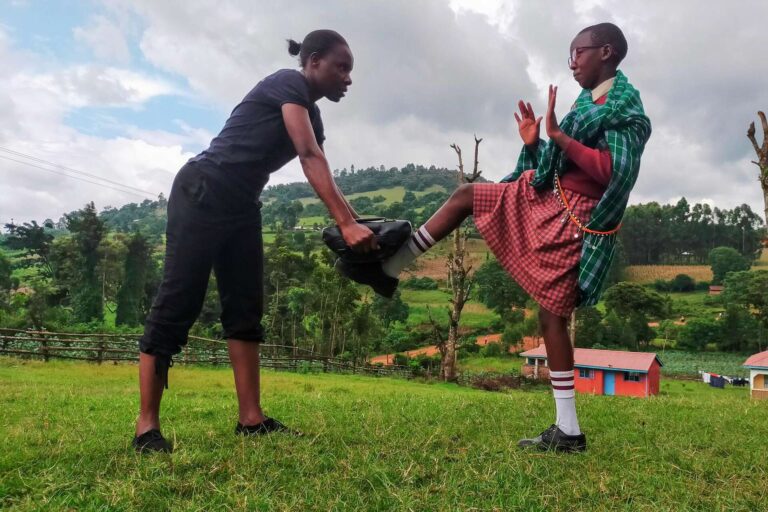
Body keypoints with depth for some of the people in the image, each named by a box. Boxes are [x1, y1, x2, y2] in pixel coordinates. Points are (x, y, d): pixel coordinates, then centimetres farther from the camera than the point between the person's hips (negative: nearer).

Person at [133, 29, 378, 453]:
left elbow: (324, 183, 10)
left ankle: (251, 419, 5)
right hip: (201, 193, -10)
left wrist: (359, 227, -2)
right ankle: (147, 427, -5)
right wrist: (347, 224, -29)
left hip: (241, 207, 10)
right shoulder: (288, 84, -8)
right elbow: (312, 159, -21)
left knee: (245, 310, 3)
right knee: (177, 305, -10)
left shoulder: (310, 117, 18)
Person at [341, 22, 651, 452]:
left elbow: (612, 173, -26)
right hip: (543, 198, 9)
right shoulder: (588, 102, 16)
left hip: (573, 221, -9)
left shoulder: (626, 110, -10)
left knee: (553, 317, -7)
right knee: (465, 196, 8)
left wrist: (559, 136, -25)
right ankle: (390, 269, 12)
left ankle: (569, 431, 5)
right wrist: (534, 144, 1)